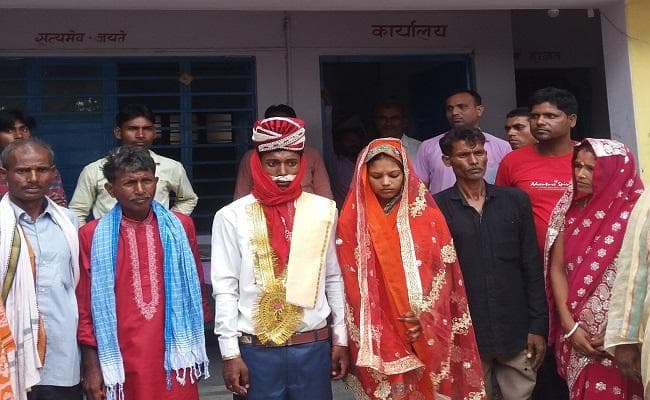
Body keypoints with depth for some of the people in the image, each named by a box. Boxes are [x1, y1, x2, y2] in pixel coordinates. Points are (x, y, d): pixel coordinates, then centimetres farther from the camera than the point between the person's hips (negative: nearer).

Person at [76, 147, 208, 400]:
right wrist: (91, 367, 0)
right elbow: (86, 307, 1)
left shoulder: (179, 227, 3)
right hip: (121, 362, -1)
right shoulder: (92, 236, -3)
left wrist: (196, 350, 11)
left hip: (174, 356, 2)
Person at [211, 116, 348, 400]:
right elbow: (225, 289, -3)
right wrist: (230, 353, -5)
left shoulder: (323, 210, 2)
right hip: (256, 349, -2)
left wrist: (341, 338, 8)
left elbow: (334, 279, 8)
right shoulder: (232, 216, -5)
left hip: (314, 346, 2)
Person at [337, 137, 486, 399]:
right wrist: (375, 334, -6)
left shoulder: (429, 216, 2)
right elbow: (351, 281, -2)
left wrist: (426, 317, -9)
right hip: (377, 337, -1)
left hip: (426, 334, 1)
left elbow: (444, 273, 2)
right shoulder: (352, 221, -1)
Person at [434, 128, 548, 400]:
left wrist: (538, 326, 1)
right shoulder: (438, 208, -1)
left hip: (517, 332, 2)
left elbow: (533, 268, 5)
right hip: (464, 334, -2)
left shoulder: (515, 201, 6)